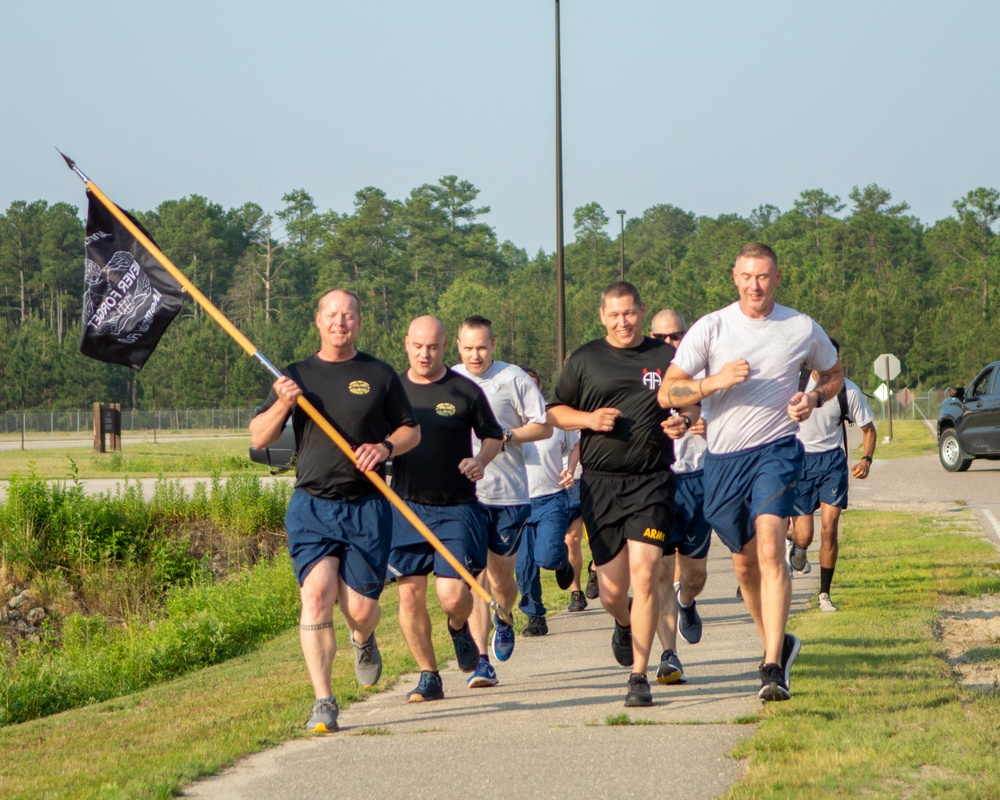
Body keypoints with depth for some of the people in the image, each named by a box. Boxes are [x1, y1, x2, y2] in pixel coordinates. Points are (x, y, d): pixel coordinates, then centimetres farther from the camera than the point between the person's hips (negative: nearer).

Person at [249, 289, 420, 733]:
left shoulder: (379, 375, 8)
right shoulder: (297, 375, 9)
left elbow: (412, 429, 15)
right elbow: (258, 438, 7)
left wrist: (385, 446, -6)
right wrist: (282, 405, -12)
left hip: (367, 507, 0)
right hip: (311, 505, 0)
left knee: (360, 608, -1)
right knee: (316, 594, -16)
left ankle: (363, 640, 38)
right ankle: (323, 701, -12)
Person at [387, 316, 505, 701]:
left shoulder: (465, 391, 1)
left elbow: (493, 435, 12)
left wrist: (480, 460, -7)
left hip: (456, 507, -2)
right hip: (405, 506, 2)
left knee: (452, 595, -12)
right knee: (410, 595, -1)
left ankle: (459, 629, 25)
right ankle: (428, 677, 13)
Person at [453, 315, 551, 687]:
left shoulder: (514, 379, 2)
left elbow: (544, 426, 3)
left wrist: (506, 437, -11)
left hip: (508, 493, 0)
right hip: (464, 493, 0)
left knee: (502, 578, 9)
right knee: (475, 574, -9)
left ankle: (503, 620, 43)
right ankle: (481, 660, -8)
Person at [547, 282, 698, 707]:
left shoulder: (666, 357, 8)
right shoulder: (585, 360, 9)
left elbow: (694, 404, 17)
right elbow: (555, 412, 14)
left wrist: (685, 420, -6)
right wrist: (589, 419, -6)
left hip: (652, 481, -1)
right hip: (600, 483, 1)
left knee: (644, 575, -15)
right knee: (612, 590, 3)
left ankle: (639, 676, -9)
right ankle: (624, 624, 41)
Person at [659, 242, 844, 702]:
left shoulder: (803, 329, 2)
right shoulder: (710, 328, 0)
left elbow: (834, 375, 21)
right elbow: (666, 393, -2)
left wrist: (813, 398, -2)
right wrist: (715, 381, -19)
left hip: (776, 449, -2)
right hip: (723, 457, 2)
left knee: (770, 549, -22)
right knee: (744, 562, 12)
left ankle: (773, 667, -26)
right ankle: (779, 643, 36)